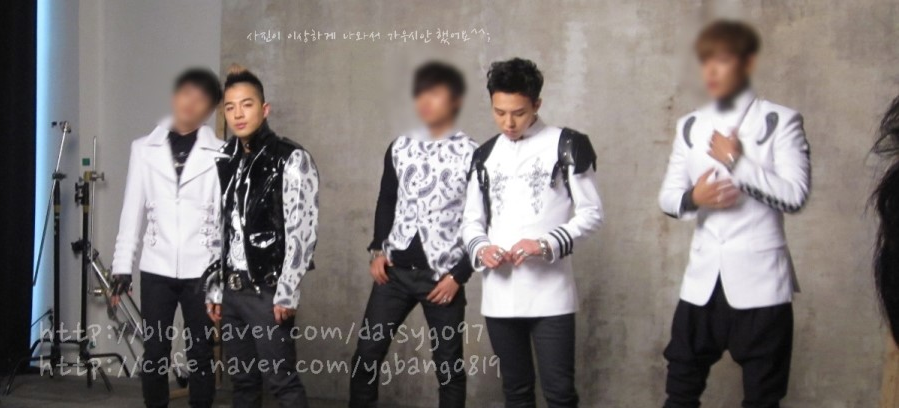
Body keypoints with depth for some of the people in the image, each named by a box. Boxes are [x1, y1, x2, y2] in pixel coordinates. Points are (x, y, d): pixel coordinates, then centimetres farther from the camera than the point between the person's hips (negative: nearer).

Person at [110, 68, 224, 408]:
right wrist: (122, 266, 3)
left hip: (201, 270, -1)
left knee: (200, 354, 5)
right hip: (156, 268, 2)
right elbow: (133, 211, 7)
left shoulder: (218, 153, 0)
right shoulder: (144, 148, 6)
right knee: (154, 353, 4)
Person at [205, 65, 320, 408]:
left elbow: (302, 231, -12)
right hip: (232, 290, 6)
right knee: (242, 380, 12)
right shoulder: (224, 161, 12)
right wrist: (214, 289, 11)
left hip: (268, 290, -6)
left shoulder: (292, 159, -7)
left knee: (281, 380, -5)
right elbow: (218, 229, 14)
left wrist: (287, 293, -16)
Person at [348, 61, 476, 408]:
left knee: (448, 365, 5)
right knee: (366, 353, 2)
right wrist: (378, 250, 4)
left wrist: (459, 275, -9)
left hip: (442, 276, -3)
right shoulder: (400, 148, 8)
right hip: (395, 270, 4)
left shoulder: (471, 155, -6)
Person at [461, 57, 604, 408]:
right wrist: (480, 247, -7)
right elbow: (471, 220, 16)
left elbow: (591, 214, -2)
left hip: (549, 292, -4)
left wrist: (548, 244, -18)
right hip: (499, 294, 4)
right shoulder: (485, 155, 14)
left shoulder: (567, 145, 0)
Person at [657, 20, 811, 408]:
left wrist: (736, 161, -15)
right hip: (702, 280, 4)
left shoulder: (780, 121, -3)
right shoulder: (690, 126, 12)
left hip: (759, 282, -4)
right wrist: (692, 198, -11)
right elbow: (667, 196, 11)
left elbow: (795, 195, -12)